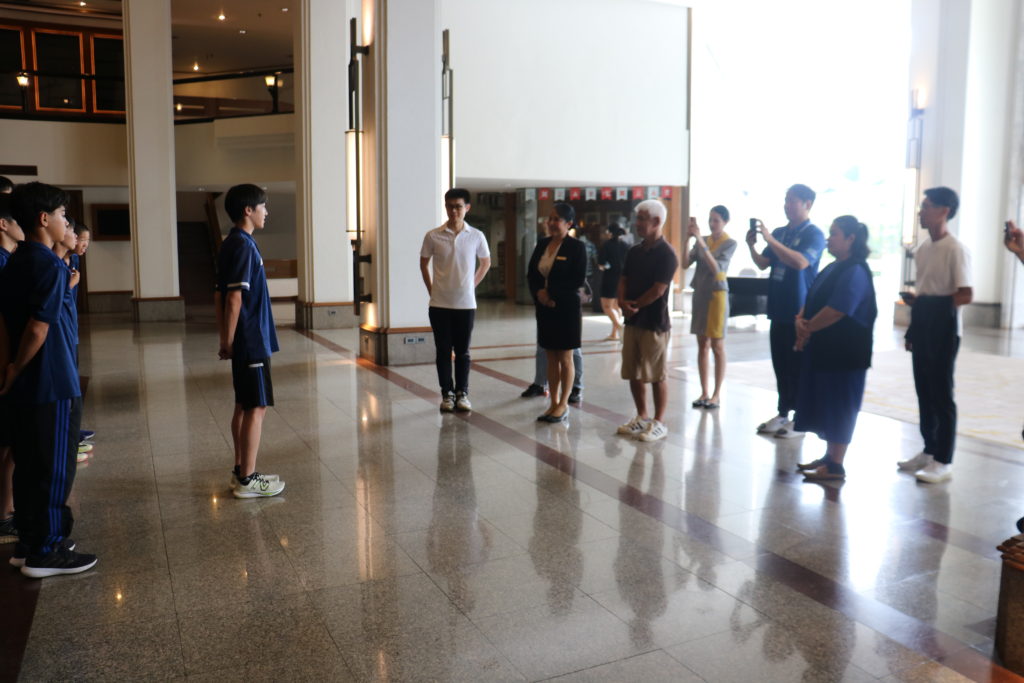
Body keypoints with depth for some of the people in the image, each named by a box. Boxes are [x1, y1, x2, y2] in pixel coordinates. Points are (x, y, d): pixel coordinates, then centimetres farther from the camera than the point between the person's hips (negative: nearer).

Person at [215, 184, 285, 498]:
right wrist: (229, 342, -15)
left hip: (242, 341, 10)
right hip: (251, 340, -10)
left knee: (244, 406, 14)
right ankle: (248, 480, 2)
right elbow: (235, 298, -21)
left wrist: (226, 340, 16)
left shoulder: (231, 245, 13)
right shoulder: (243, 246, -16)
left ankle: (241, 472, 22)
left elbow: (221, 295, 16)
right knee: (256, 408, -4)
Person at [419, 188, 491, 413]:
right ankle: (447, 394, 17)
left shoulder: (476, 236, -2)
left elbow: (486, 263, 12)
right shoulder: (433, 236, -3)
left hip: (466, 303, 0)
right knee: (443, 351, 6)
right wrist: (431, 290, 5)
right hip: (439, 304, 0)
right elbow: (423, 264, 10)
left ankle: (462, 393, 19)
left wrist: (472, 284, 6)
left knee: (463, 352, 8)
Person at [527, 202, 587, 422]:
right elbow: (531, 274, 8)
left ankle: (563, 405, 13)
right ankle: (554, 403, 18)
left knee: (565, 358, 3)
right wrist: (538, 293, -10)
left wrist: (551, 293, -16)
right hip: (544, 307, 6)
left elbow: (578, 280, -14)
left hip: (566, 308, -5)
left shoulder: (576, 247, -8)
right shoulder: (542, 244, 9)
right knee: (551, 357, 10)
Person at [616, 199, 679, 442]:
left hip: (654, 323, -8)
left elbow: (658, 289, -17)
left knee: (656, 375, 0)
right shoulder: (634, 251, 12)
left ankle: (659, 423, 9)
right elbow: (623, 280, 12)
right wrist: (623, 302, -7)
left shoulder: (666, 254, -12)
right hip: (632, 321, 8)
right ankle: (641, 417, 23)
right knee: (633, 373, 11)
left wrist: (635, 305, -6)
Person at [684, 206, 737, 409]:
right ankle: (704, 392, 14)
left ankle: (717, 394, 7)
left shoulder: (730, 243, -6)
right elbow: (686, 263, -3)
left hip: (717, 294, -5)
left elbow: (716, 268, -18)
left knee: (717, 346, 0)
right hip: (699, 293, 5)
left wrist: (701, 243, -23)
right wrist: (688, 239, -14)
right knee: (702, 345, 8)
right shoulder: (702, 240, 7)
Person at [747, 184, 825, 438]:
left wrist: (770, 239, -27)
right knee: (780, 364, 11)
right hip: (778, 309, 7)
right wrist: (752, 246, -5)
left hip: (800, 312, -7)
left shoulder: (814, 234, -9)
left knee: (798, 366, -2)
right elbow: (763, 264, 14)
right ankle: (783, 413, 19)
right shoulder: (779, 233, 12)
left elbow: (800, 262, -25)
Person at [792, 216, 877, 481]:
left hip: (844, 352, -9)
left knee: (838, 407, -2)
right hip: (823, 349, 9)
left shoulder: (855, 271, -15)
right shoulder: (832, 269, 14)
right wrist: (800, 321, -8)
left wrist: (808, 329, -10)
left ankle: (836, 466, 5)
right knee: (824, 404, 14)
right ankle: (829, 456, 25)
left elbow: (835, 311, -22)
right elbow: (811, 301, 12)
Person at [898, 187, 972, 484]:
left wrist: (928, 302, -20)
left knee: (942, 396, -2)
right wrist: (912, 330, 15)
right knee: (924, 393, 13)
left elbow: (966, 295, -17)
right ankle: (929, 451, 24)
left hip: (943, 332, -8)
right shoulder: (922, 248, 10)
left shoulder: (955, 250, -14)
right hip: (922, 330, 8)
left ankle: (944, 462, 6)